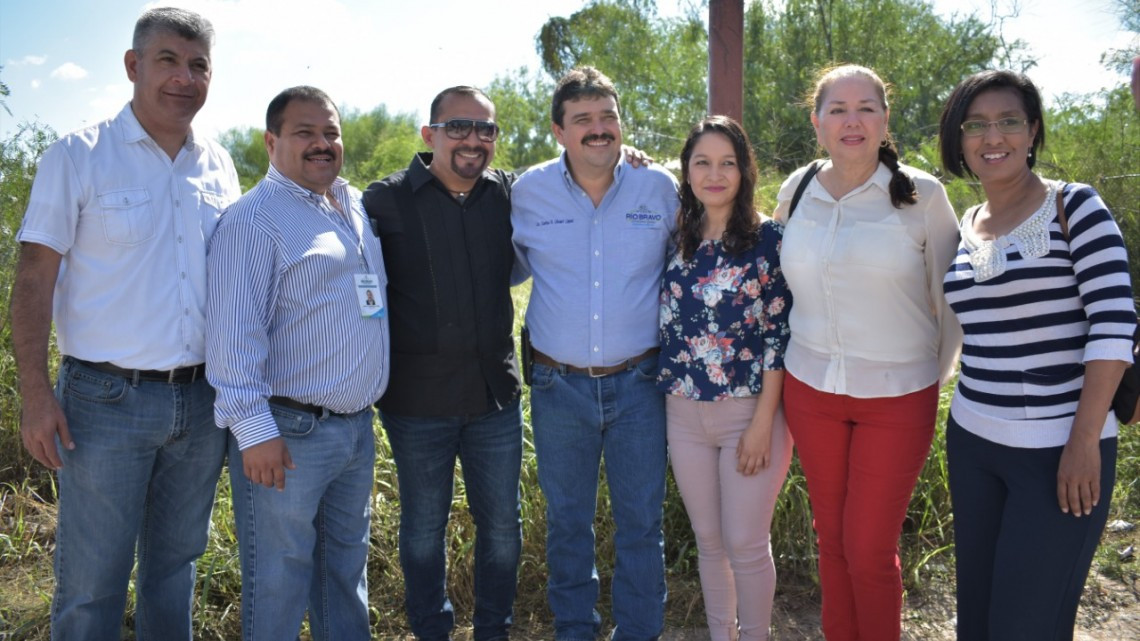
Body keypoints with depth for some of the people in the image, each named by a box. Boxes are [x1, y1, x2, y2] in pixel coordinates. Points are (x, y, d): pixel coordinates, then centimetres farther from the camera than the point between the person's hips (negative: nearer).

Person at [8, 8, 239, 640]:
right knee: (90, 581, 5)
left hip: (202, 400, 4)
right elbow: (34, 278, -6)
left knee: (176, 562, 18)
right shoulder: (79, 155, -5)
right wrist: (36, 394, -12)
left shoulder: (220, 167, 8)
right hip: (108, 400, -4)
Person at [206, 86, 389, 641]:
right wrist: (253, 428, -21)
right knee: (278, 580, 5)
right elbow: (233, 333, -17)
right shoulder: (254, 218, -11)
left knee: (346, 568, 20)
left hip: (358, 427, 8)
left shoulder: (356, 206, 12)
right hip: (289, 432, -7)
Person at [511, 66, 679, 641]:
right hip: (558, 385, 1)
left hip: (639, 382, 0)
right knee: (567, 520, 16)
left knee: (641, 522, 11)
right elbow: (507, 269, 16)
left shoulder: (661, 188, -3)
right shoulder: (528, 192, -2)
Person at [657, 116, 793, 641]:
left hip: (749, 412, -4)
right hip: (684, 414, 4)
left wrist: (763, 423, -13)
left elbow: (780, 334, -9)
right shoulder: (677, 239, 4)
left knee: (746, 544, 5)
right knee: (708, 540, 15)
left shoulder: (769, 238, -7)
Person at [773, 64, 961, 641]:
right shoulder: (795, 192, 2)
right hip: (810, 389, 3)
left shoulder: (921, 195, -8)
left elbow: (952, 300, -1)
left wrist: (934, 378, 6)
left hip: (897, 397, -3)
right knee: (831, 538, 15)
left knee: (869, 550, 2)